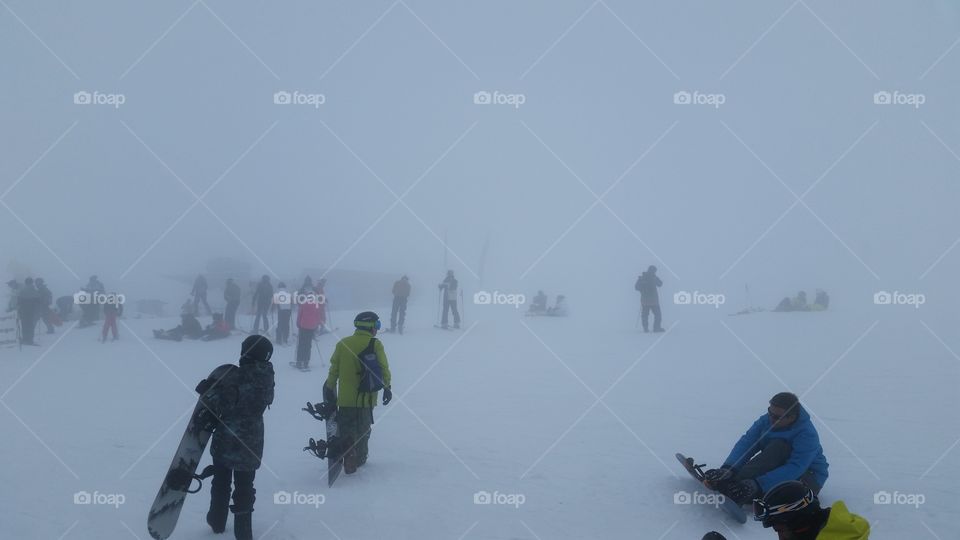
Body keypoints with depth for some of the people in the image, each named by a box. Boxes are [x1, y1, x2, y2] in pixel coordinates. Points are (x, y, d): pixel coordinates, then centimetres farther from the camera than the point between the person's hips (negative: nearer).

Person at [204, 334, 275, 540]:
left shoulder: (234, 376, -21)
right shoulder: (267, 378, -6)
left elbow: (221, 404, -22)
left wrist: (208, 389, -7)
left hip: (225, 440, -2)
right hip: (251, 443, 2)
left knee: (221, 482, 19)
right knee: (244, 486, 12)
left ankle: (217, 521, 35)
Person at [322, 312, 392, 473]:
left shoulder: (342, 344, 0)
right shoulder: (375, 345, -7)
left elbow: (334, 369, 4)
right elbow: (384, 368, -5)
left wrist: (330, 388, 15)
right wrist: (387, 387, 7)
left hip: (345, 398, 1)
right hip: (366, 397, -1)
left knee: (347, 430, 8)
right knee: (363, 428, 19)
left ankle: (349, 457, -14)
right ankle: (360, 458, 29)